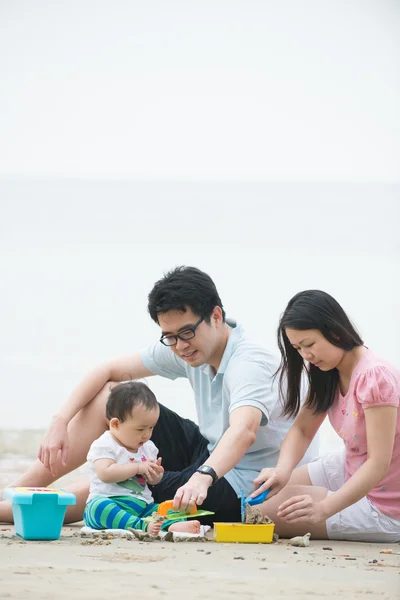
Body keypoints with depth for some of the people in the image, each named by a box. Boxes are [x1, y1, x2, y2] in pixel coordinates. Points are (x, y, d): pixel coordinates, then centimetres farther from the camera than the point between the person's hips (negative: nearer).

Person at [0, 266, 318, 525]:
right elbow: (109, 371, 2)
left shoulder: (249, 364, -28)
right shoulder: (181, 349, -2)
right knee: (107, 397, -2)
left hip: (242, 489, -8)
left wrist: (203, 477, -65)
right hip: (209, 453, 8)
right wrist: (60, 422, -11)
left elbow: (244, 432, -47)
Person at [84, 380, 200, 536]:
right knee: (99, 506, -38)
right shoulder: (104, 446, -4)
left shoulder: (148, 447, 17)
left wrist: (156, 474, 1)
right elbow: (105, 474, -21)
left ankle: (173, 525, -52)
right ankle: (143, 527, -58)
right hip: (112, 503, -6)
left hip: (142, 507, 6)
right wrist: (138, 468, -17)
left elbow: (154, 481, 27)